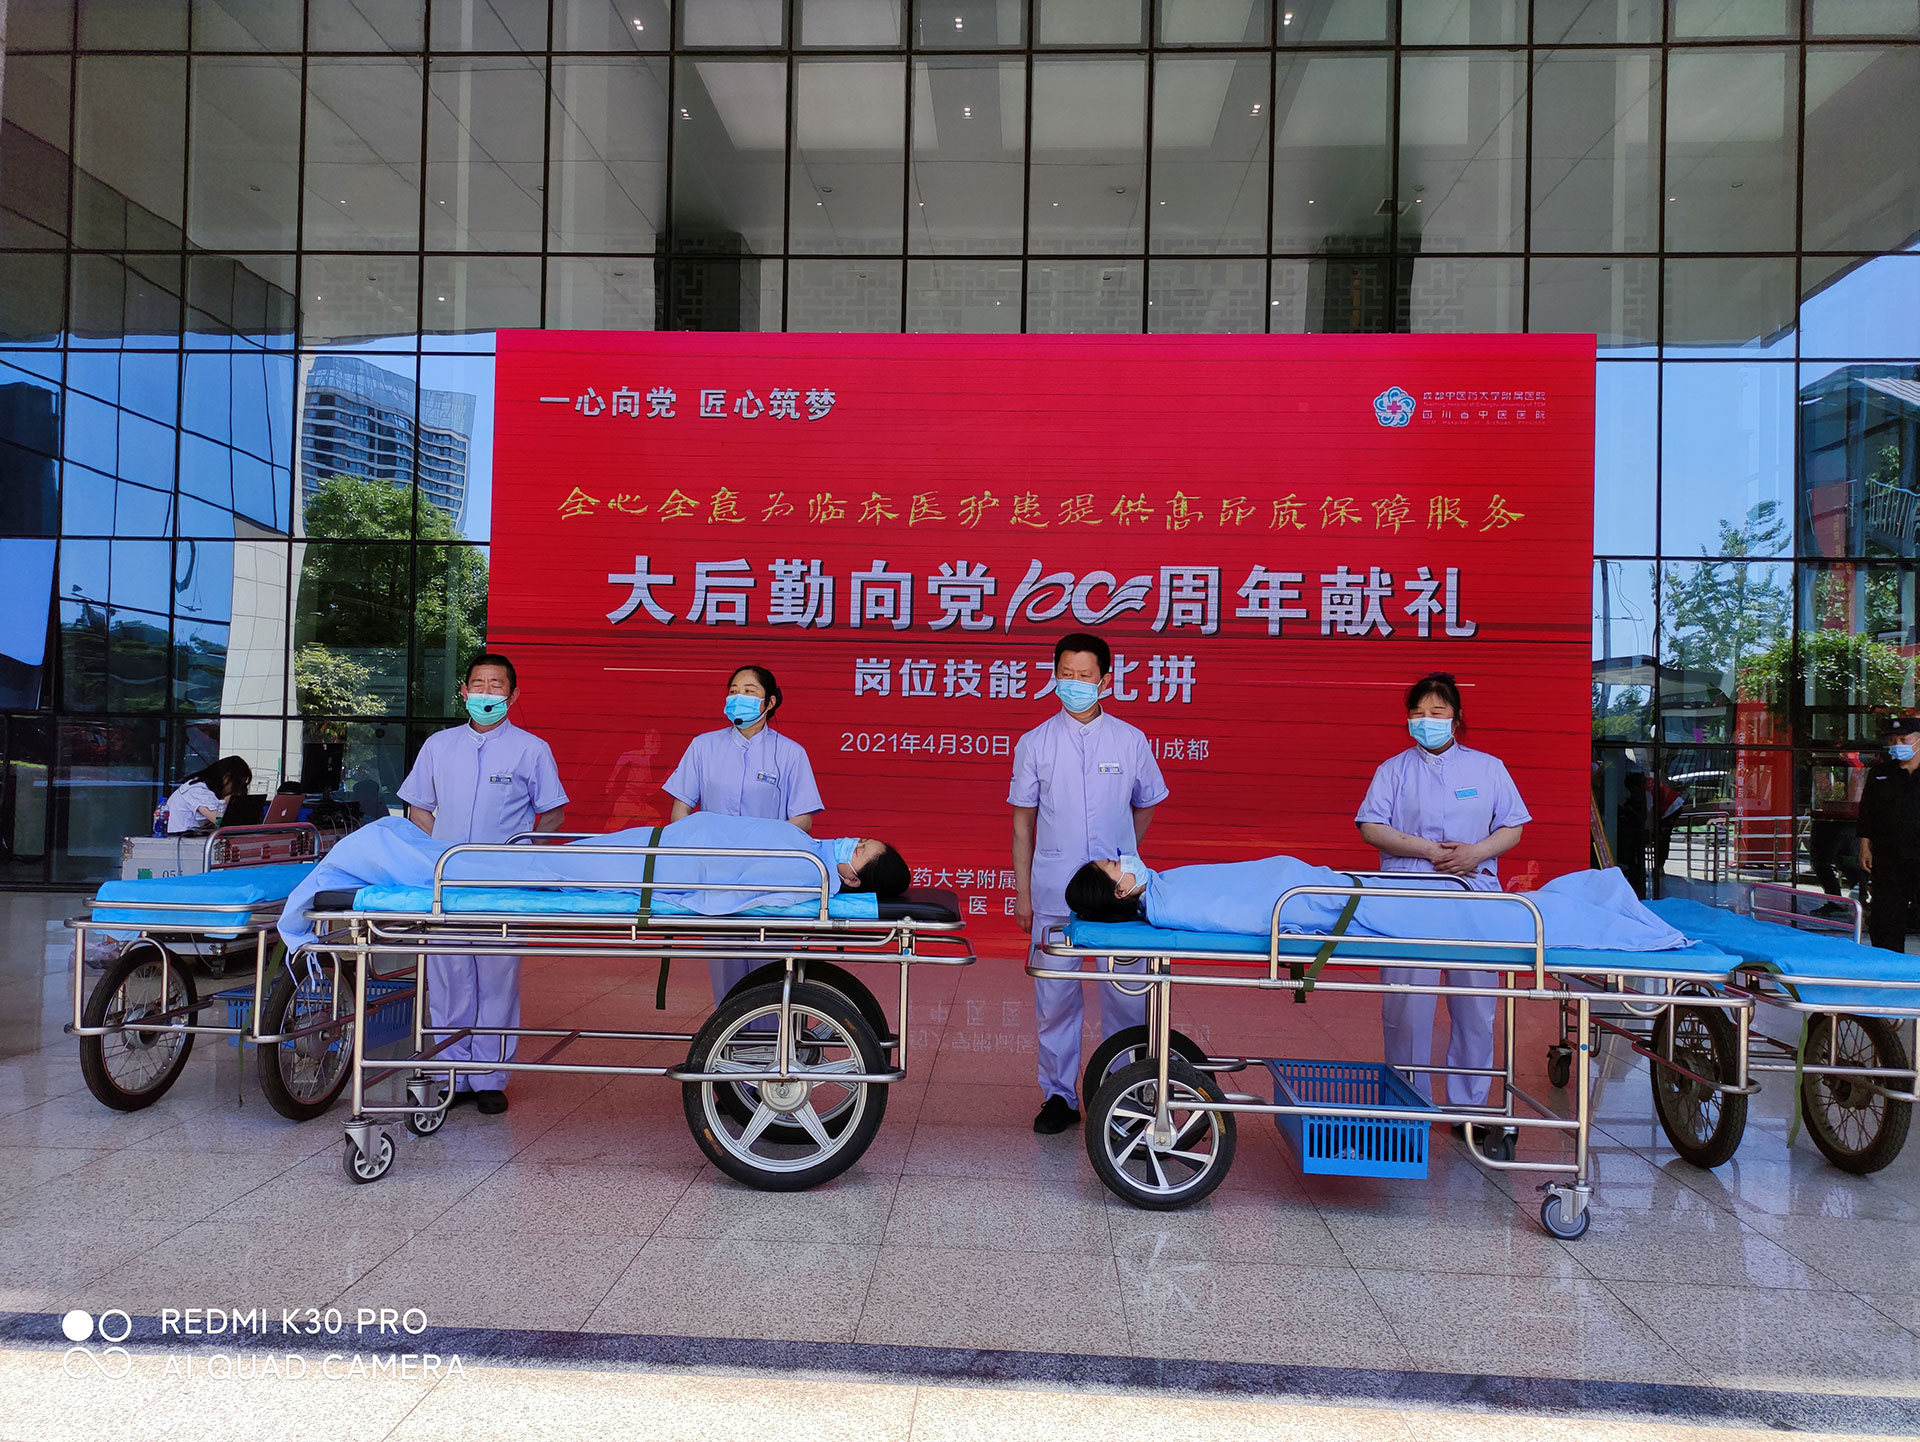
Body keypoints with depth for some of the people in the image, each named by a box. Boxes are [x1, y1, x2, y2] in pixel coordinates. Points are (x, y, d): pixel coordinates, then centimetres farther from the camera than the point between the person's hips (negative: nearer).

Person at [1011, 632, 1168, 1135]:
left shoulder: (1130, 741, 3)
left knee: (1126, 996, 3)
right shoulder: (1035, 743, 3)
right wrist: (1022, 893, 5)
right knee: (1055, 996, 5)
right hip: (1053, 892, 0)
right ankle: (1059, 1094, 19)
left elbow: (1144, 809, 17)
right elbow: (1023, 823, 7)